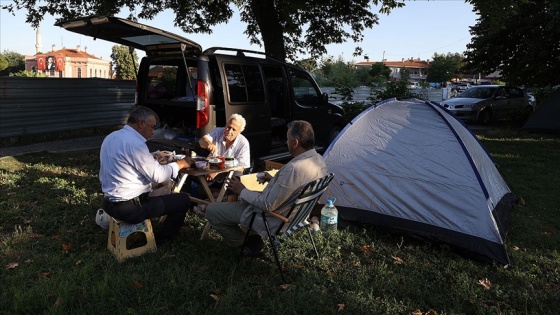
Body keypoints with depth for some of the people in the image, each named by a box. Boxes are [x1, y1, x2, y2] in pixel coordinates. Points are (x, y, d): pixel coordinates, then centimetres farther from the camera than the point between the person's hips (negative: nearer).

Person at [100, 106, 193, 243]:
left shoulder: (111, 137, 6)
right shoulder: (134, 143, -22)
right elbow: (158, 175, -19)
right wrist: (180, 164, -7)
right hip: (129, 208, -10)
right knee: (183, 200, -1)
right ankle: (160, 239, 17)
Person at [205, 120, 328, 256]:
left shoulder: (293, 169, -34)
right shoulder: (318, 159, -6)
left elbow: (268, 205, -26)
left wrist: (242, 191, -13)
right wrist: (274, 180, 10)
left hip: (274, 220, -9)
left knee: (212, 210, -1)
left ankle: (242, 243, 11)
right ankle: (253, 238, 20)